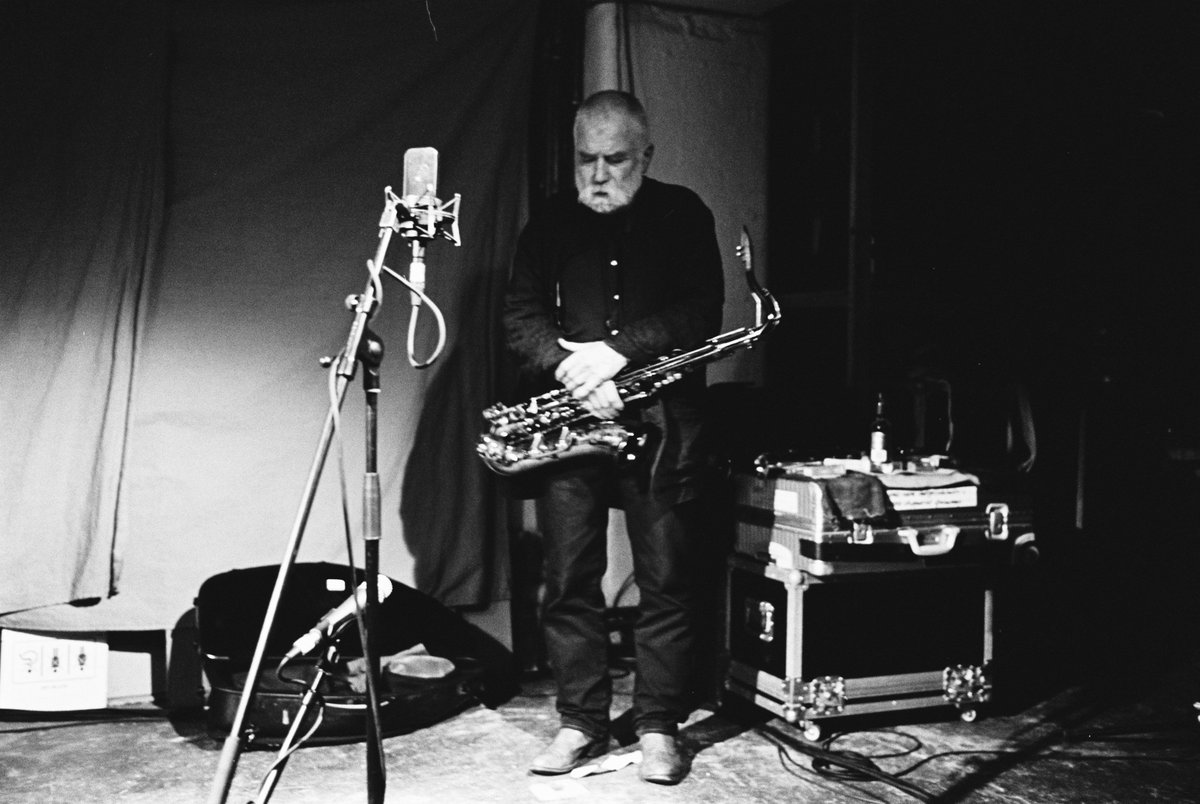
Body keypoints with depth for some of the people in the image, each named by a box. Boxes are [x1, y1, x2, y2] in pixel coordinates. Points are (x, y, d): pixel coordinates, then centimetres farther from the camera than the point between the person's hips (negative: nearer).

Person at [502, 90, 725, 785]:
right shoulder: (550, 225, 11)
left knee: (667, 582, 1)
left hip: (663, 421, -2)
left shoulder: (683, 216, 6)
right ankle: (582, 722, 17)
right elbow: (520, 316, 4)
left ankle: (661, 727, 14)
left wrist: (617, 351, -16)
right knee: (569, 581, 4)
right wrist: (569, 367, -14)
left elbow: (702, 311, -5)